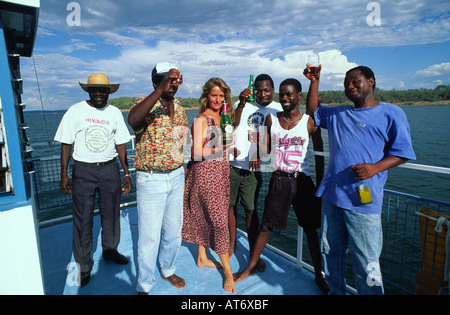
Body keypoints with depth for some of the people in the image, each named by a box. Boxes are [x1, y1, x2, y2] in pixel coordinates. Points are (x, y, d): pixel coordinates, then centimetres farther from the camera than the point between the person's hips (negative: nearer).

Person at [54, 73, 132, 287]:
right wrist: (64, 175, -4)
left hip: (110, 169, 2)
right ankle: (84, 266, 18)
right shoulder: (75, 111, -1)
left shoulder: (114, 113, 5)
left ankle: (110, 250, 35)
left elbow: (120, 144, 8)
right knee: (83, 219, 2)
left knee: (111, 214, 12)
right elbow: (66, 144, 1)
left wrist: (126, 173, 5)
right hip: (83, 170, -2)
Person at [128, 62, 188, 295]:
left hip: (176, 177, 6)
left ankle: (168, 270, 42)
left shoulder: (179, 106, 7)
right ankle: (144, 286, 26)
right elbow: (133, 120, -37)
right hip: (151, 179, -5)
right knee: (149, 235, 4)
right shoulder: (144, 104, -12)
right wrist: (161, 90, -41)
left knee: (173, 230, 18)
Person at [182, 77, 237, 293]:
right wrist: (216, 148, -26)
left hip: (221, 172, 7)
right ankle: (228, 271, 8)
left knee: (205, 217, 18)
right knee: (220, 221, -5)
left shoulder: (222, 118, 12)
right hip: (206, 173, -7)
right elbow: (196, 152, -15)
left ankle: (203, 258, 34)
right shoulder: (201, 120, -11)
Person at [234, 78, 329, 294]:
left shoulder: (310, 122, -2)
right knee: (266, 226, 7)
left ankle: (319, 276, 29)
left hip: (302, 181, 0)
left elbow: (319, 156, 4)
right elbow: (266, 150, 5)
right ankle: (251, 267, 27)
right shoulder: (271, 119, 3)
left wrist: (320, 185, 4)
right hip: (278, 180, 1)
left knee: (311, 229, 9)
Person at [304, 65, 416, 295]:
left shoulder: (391, 113, 3)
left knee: (366, 264, -3)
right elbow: (313, 111, 28)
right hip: (331, 197, 5)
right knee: (332, 253, 16)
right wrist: (314, 81, 16)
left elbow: (402, 152, 0)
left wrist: (376, 167, -19)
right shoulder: (337, 114, 18)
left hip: (363, 201, -5)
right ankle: (335, 291, 34)